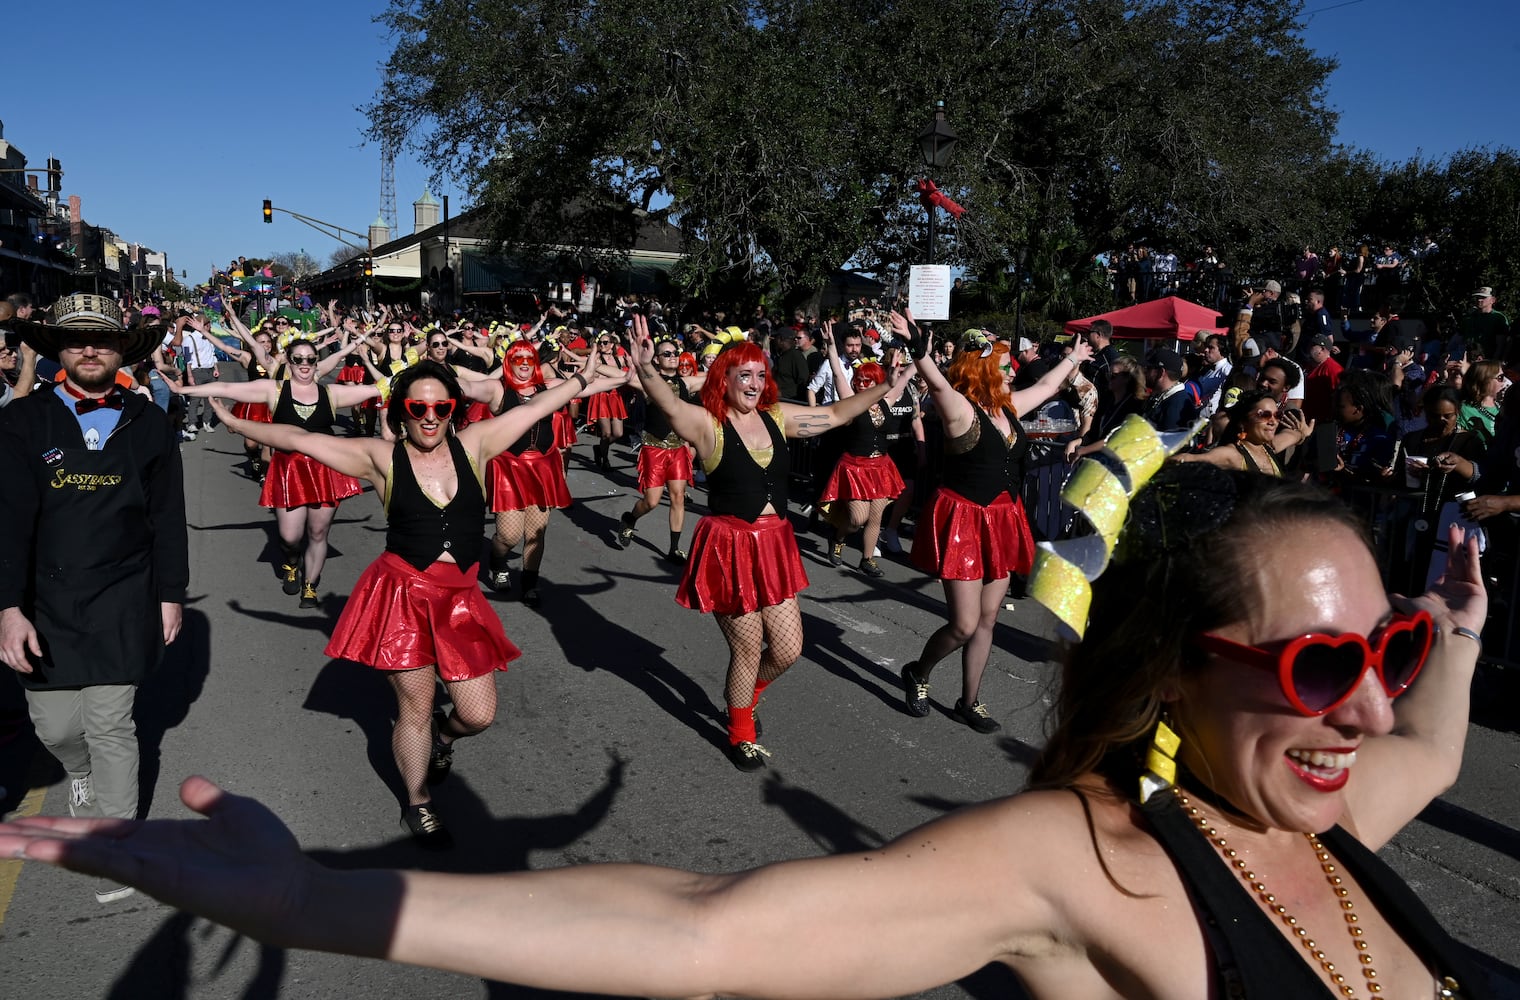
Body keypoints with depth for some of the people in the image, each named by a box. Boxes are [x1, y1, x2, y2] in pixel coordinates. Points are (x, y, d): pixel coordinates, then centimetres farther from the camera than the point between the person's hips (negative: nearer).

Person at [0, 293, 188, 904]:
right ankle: (81, 775, 44)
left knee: (111, 726, 2)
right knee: (56, 727, 8)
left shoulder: (148, 424, 2)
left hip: (122, 606, -1)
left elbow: (168, 517, 5)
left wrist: (170, 594, 5)